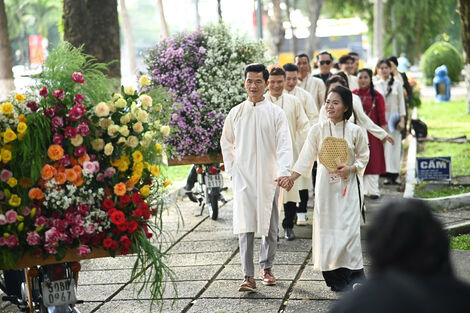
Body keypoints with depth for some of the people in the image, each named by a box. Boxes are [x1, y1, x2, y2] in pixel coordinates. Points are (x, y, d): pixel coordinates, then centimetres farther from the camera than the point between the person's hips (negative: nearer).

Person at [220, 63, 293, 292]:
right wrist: (231, 169, 6)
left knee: (270, 227, 9)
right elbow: (226, 143, 16)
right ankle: (249, 277, -12)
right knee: (245, 227, -10)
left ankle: (266, 267, 28)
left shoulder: (276, 113, -1)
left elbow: (284, 145, -9)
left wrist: (284, 172, -24)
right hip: (243, 177, 0)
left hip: (269, 178, 0)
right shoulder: (236, 113, 5)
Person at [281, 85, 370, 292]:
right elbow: (306, 158, 1)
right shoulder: (318, 130, 1)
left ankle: (354, 278, -5)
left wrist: (351, 168, -11)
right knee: (326, 228, -1)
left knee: (349, 228, -9)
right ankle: (334, 277, 9)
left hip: (347, 186, -1)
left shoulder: (355, 131, -1)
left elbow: (363, 158, 8)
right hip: (325, 186, 1)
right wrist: (290, 178, -10)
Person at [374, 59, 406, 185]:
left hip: (393, 119, 1)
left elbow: (401, 102, 8)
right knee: (381, 145, -4)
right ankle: (387, 175, 0)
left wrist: (402, 120, 3)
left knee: (393, 146, -3)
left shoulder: (396, 84, 7)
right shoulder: (374, 84, 3)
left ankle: (394, 174, 1)